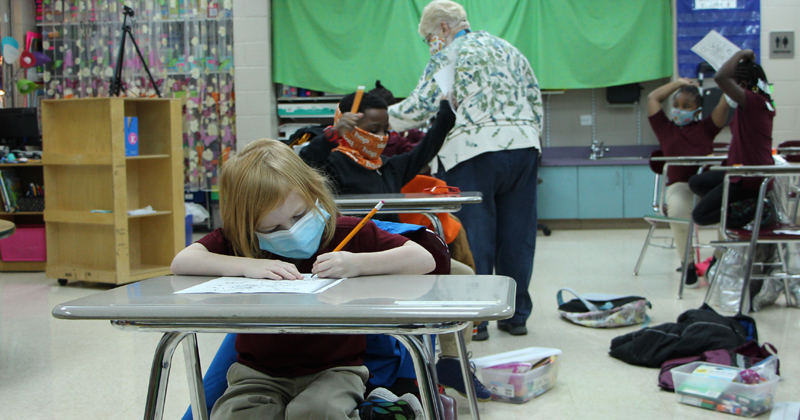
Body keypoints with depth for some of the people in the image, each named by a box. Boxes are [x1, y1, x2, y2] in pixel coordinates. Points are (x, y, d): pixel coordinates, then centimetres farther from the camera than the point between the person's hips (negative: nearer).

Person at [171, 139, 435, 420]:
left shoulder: (350, 233, -5)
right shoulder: (237, 243, 1)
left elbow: (425, 260, -11)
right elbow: (181, 262, -12)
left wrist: (358, 264, -25)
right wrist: (247, 265, -25)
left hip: (333, 368, -1)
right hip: (258, 372, 2)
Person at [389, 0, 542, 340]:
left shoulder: (448, 57, -1)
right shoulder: (508, 50, 19)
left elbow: (419, 108, -7)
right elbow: (536, 100, 18)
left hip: (473, 151, -6)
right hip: (523, 146, 6)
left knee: (473, 237, -1)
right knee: (517, 234, 10)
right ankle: (517, 315, 17)